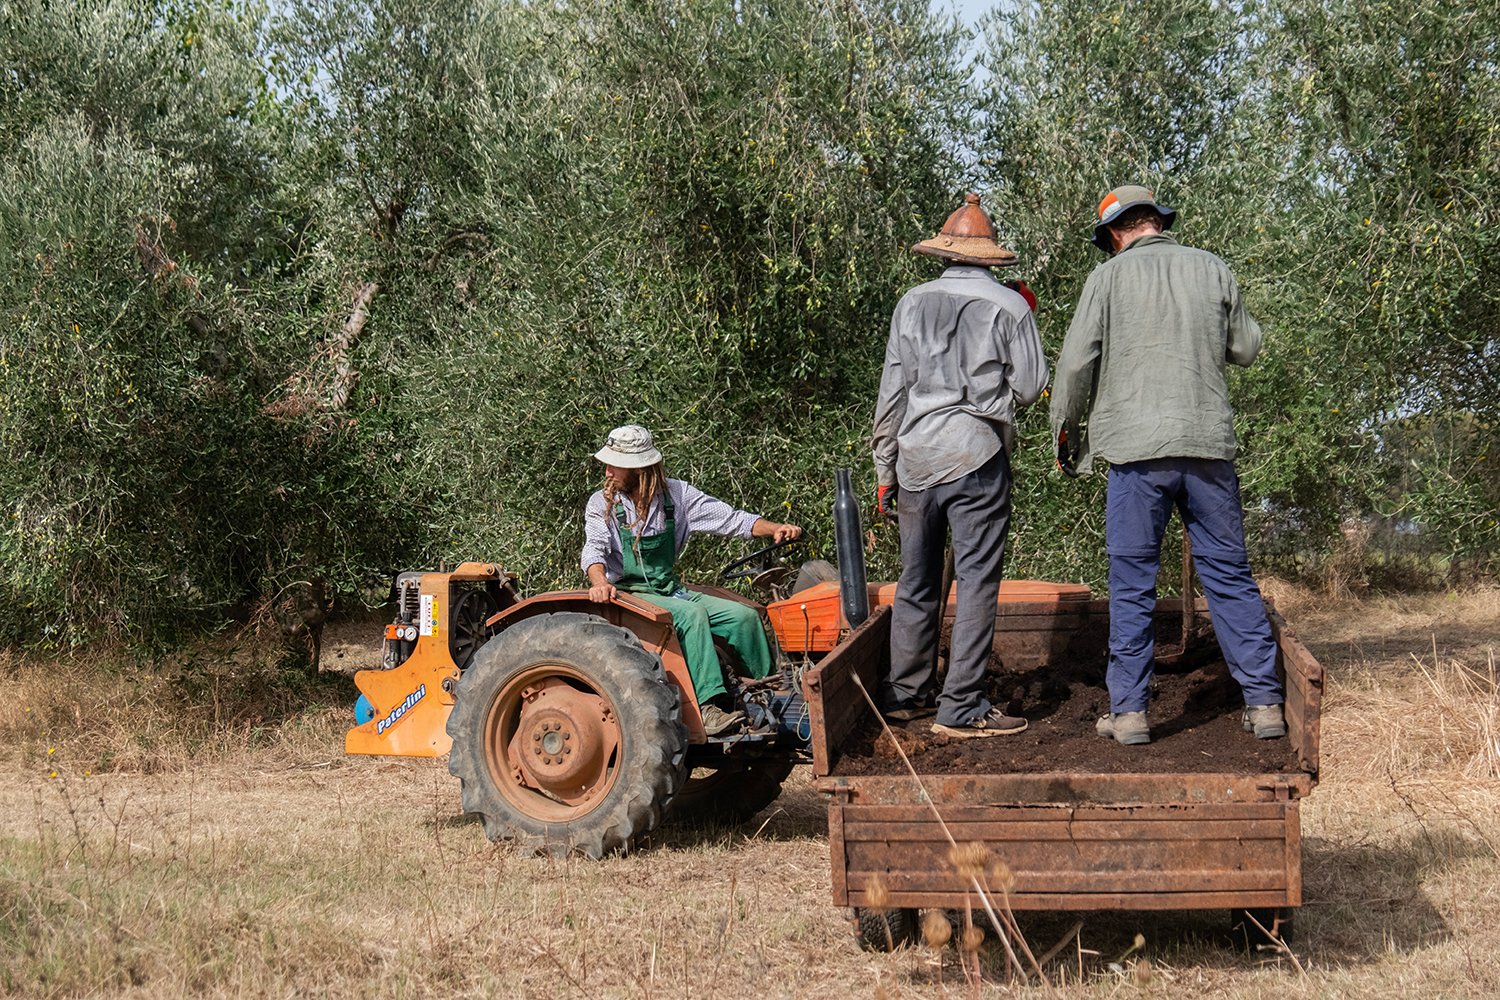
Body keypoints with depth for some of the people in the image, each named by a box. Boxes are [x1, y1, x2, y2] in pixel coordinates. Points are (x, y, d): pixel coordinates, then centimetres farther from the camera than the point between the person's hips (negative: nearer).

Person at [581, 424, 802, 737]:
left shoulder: (675, 494, 2)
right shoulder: (602, 504, -4)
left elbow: (731, 519, 0)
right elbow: (595, 548, -18)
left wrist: (775, 529, -16)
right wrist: (599, 581, -40)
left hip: (670, 591, 4)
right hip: (629, 594, -4)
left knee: (743, 616, -13)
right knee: (691, 613, -32)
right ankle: (708, 708, -40)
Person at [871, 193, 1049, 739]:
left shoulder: (912, 304, 6)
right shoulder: (1009, 306, -2)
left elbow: (892, 391, 6)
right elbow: (1029, 387, -1)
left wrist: (884, 468, 12)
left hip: (915, 455, 4)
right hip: (978, 457, -3)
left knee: (916, 579, 13)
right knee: (976, 581, -1)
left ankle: (906, 693, 21)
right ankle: (961, 708, -3)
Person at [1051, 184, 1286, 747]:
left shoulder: (1109, 277, 1)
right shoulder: (1212, 269, 8)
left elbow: (1076, 363, -2)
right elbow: (1246, 349, 15)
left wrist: (1065, 430, 12)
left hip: (1138, 449, -2)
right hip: (1209, 445, 2)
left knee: (1131, 583, 4)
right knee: (1229, 574, 8)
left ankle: (1128, 711, 3)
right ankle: (1264, 703, 8)